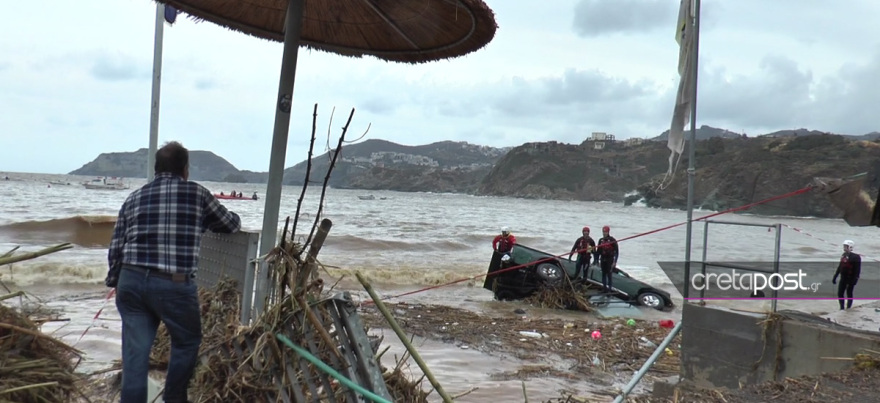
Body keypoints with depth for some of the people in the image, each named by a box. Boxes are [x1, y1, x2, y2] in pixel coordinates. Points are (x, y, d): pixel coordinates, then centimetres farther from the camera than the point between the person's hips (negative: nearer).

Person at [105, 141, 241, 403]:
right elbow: (231, 225, 16)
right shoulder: (197, 194, 3)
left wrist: (115, 282, 23)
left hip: (131, 281, 4)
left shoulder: (134, 198, 13)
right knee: (187, 342, 17)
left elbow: (115, 248, 11)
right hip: (174, 285, -4)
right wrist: (233, 218, 39)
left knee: (135, 350, 9)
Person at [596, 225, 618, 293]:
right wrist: (597, 261, 12)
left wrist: (615, 261, -13)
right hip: (603, 259, 5)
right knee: (603, 274, 10)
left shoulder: (612, 240, -8)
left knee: (609, 274, -6)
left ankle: (609, 288, -2)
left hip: (610, 260, -5)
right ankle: (604, 287, 18)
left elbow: (617, 251, -8)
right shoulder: (601, 240, 8)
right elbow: (598, 251, 14)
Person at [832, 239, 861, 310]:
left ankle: (848, 309, 13)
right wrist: (835, 277, 18)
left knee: (849, 294, 2)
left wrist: (855, 279, -22)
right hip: (843, 278, 7)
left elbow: (858, 269, -16)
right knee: (840, 293, 6)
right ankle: (842, 308, 18)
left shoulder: (855, 257, -13)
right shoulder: (843, 255, 10)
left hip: (851, 278, -7)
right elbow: (840, 267, 17)